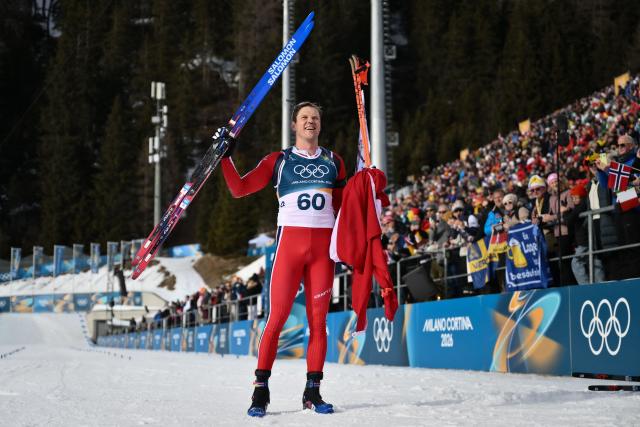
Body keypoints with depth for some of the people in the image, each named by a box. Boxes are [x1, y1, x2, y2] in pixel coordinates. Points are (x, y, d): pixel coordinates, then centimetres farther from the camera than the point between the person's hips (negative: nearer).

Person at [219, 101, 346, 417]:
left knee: (318, 319, 1)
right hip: (290, 242, -2)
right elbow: (239, 188, 3)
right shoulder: (278, 161, 9)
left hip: (323, 245, 2)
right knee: (277, 316, -8)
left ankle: (313, 391, 7)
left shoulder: (333, 161, 16)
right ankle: (261, 389, -2)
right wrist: (226, 156, -4)